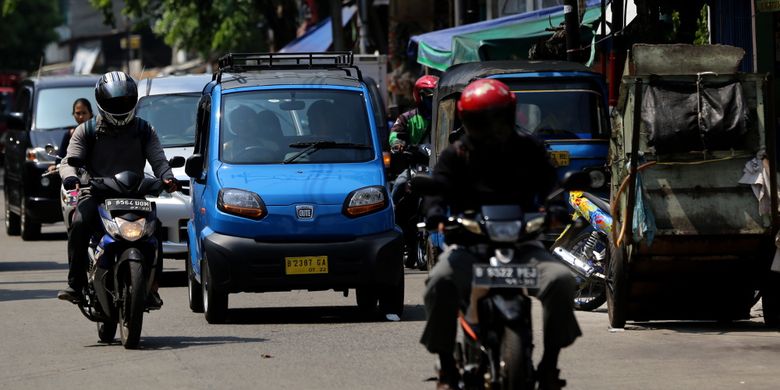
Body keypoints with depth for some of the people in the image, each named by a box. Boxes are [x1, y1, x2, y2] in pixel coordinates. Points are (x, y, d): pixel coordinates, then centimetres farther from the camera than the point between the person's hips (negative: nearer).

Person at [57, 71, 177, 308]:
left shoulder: (144, 131, 12)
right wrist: (70, 177, -25)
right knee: (79, 225, -31)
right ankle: (76, 284, -28)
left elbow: (158, 160, 5)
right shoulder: (87, 131, 8)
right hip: (96, 195, -1)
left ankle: (152, 287, -18)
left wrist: (167, 178, -18)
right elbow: (69, 160, 0)